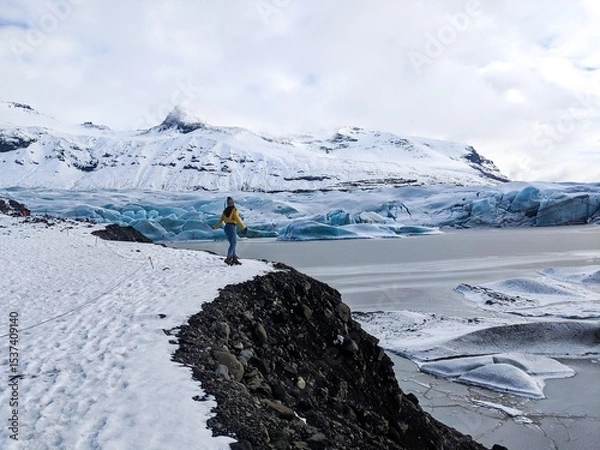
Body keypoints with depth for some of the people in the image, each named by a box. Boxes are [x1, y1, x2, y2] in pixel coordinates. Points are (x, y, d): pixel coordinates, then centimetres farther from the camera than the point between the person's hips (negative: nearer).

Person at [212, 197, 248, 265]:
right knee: (233, 243, -4)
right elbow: (238, 220, -13)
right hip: (231, 227, -7)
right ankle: (228, 258, -13)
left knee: (233, 243, 12)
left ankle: (234, 258, 9)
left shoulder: (225, 211, 11)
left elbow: (220, 220, 16)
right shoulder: (234, 210, -8)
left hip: (226, 227, 7)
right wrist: (244, 227, -7)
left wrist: (215, 226, 29)